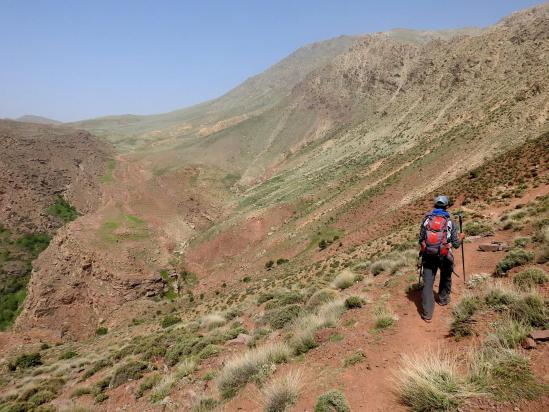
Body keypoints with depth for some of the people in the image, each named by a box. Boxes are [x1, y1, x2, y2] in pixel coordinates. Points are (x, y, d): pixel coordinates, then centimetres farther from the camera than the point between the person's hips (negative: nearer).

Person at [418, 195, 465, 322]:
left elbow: (420, 239, 4)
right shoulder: (450, 222, -4)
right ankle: (443, 299, 47)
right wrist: (461, 237, 19)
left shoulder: (426, 219, 1)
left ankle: (427, 314, -3)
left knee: (427, 283, 2)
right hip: (443, 256, 0)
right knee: (446, 277, 29)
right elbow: (456, 244, -2)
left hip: (428, 256, 0)